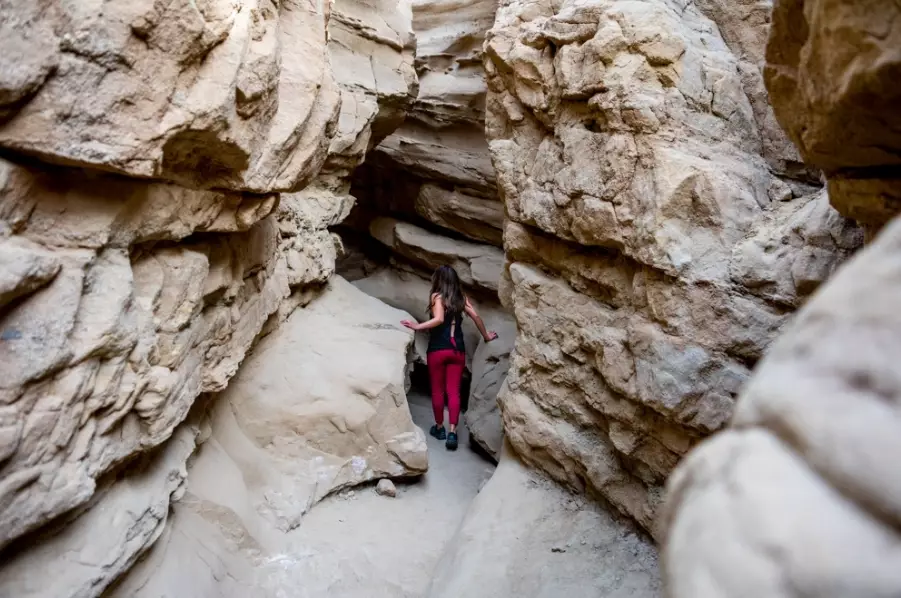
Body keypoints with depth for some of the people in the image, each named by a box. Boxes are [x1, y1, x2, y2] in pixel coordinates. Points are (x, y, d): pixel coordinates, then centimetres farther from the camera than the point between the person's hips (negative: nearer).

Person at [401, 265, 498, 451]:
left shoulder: (436, 296, -6)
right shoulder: (462, 297, 8)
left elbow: (438, 319, -21)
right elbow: (476, 316, 5)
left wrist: (417, 326, -18)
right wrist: (486, 336, 16)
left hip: (438, 349, -3)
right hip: (457, 350, 3)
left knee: (437, 390, 12)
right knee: (454, 391, 3)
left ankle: (439, 427, 24)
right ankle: (452, 432, -6)